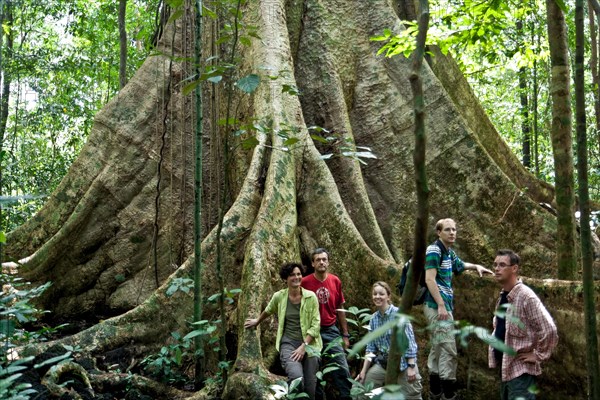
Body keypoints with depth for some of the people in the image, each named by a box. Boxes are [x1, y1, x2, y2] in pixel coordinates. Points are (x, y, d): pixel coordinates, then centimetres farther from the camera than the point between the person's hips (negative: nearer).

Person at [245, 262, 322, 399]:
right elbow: (268, 310, 22)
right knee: (297, 377, -28)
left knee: (310, 387, 5)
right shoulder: (279, 296, -1)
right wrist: (257, 321, 37)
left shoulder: (311, 296, -5)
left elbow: (315, 325, -5)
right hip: (288, 343, -1)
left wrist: (303, 346, -13)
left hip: (309, 344, 1)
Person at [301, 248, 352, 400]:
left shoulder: (335, 281, 2)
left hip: (331, 331, 2)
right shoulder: (305, 282, -8)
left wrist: (345, 334, 10)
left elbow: (339, 309, 10)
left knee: (342, 368, -1)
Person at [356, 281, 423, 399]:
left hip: (403, 364, -5)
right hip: (382, 364, 5)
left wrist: (411, 366, -18)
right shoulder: (373, 319, 4)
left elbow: (409, 341, -13)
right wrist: (364, 371, 0)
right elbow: (371, 348, 6)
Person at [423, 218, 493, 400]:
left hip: (443, 305, 10)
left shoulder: (449, 252, 16)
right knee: (448, 351, -12)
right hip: (437, 306, -10)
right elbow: (429, 279, -19)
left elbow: (459, 264, 39)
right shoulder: (434, 250, -11)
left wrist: (476, 266, 23)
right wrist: (441, 305, -22)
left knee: (437, 349, 13)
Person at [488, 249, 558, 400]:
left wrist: (538, 355, -15)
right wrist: (494, 349, 13)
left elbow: (549, 330, -23)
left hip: (520, 369, -9)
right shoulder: (503, 296, 9)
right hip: (505, 367, 9)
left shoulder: (526, 296, -19)